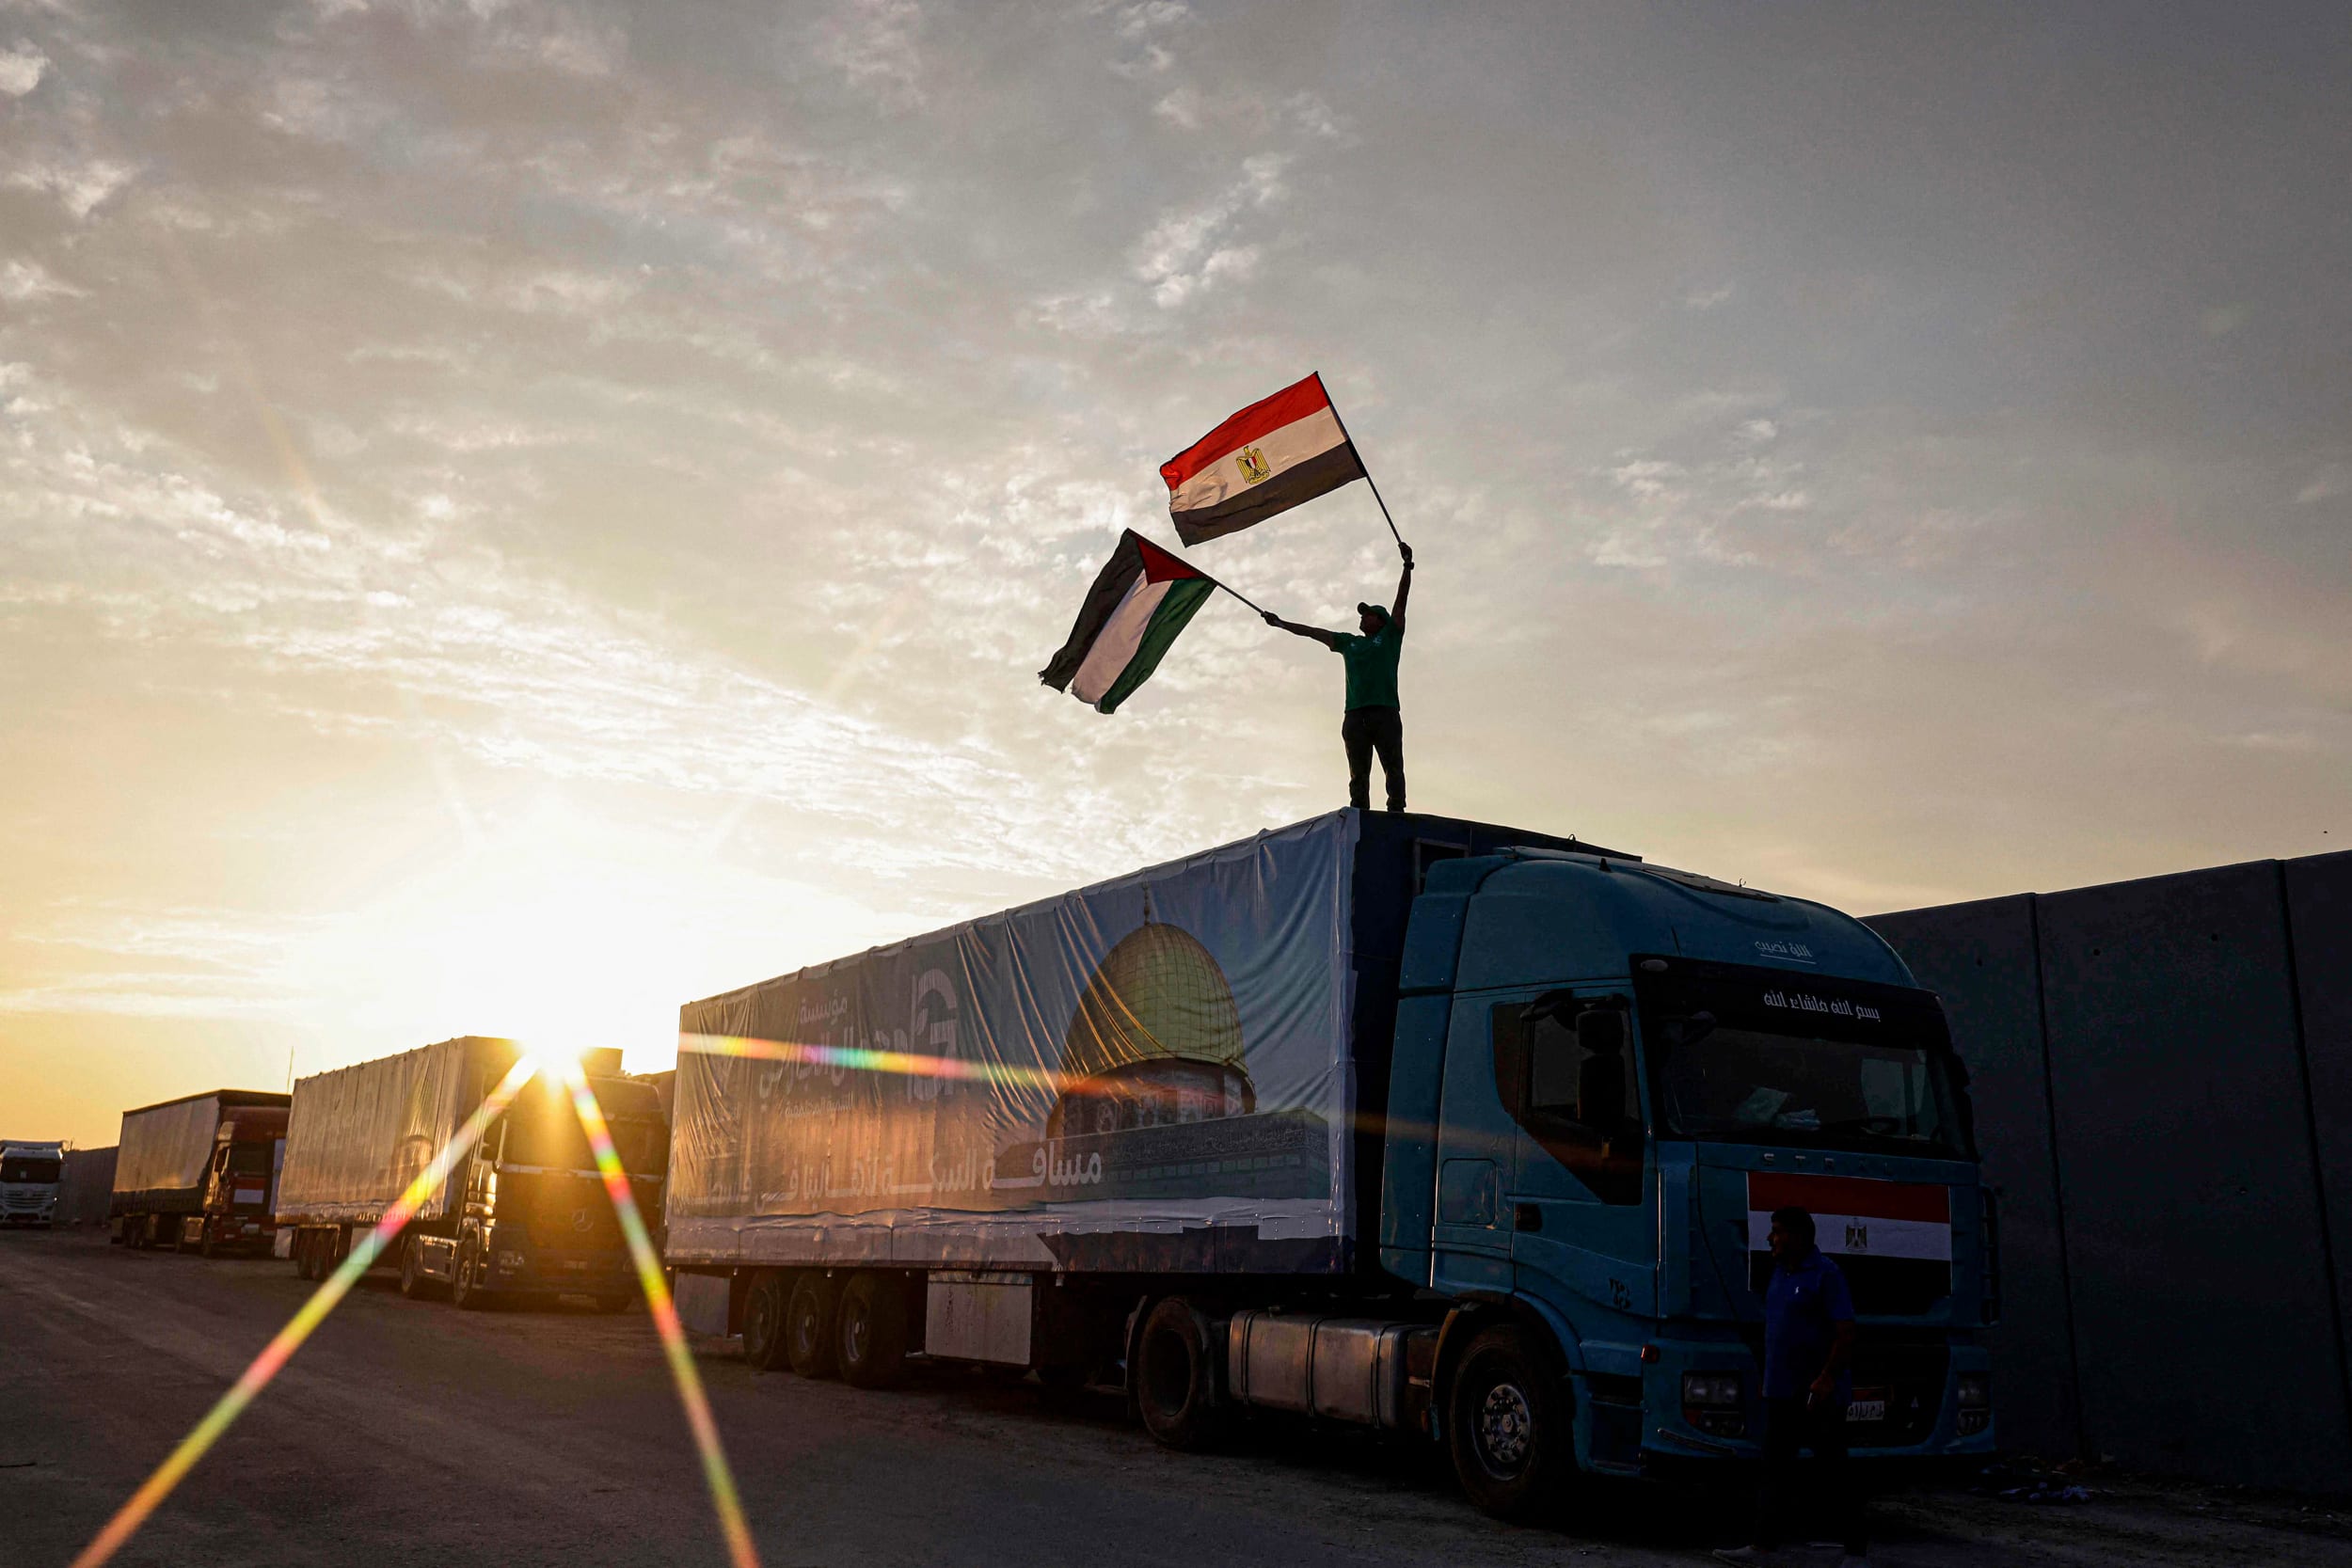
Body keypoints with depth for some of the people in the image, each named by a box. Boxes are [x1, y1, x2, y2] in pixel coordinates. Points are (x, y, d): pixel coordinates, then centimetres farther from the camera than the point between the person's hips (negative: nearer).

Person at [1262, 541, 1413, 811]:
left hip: (1385, 712, -4)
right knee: (1358, 774, -3)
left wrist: (1407, 564, 1)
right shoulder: (1349, 642, 28)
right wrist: (1280, 623, 40)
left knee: (1393, 768, -9)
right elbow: (1313, 631, 35)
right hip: (1354, 715, 4)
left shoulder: (1390, 635, 17)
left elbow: (1401, 597, 9)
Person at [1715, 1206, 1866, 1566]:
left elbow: (1846, 1334, -17)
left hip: (1819, 1394, -8)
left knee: (1832, 1474, 1)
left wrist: (1827, 1378, -25)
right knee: (1775, 1470, 8)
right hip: (1781, 1393, 8)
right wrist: (1769, 1379, 18)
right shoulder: (1780, 1273, 13)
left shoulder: (1826, 1275, -13)